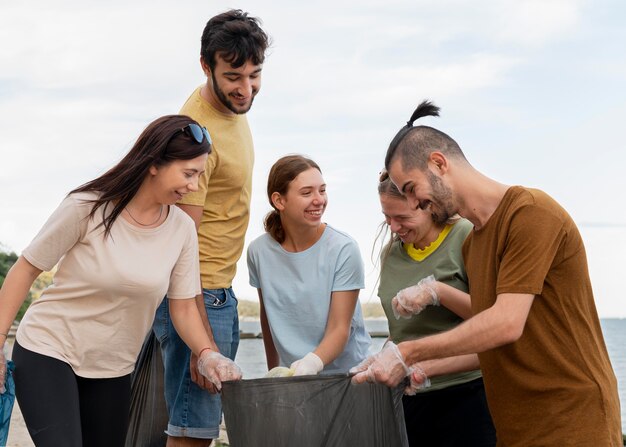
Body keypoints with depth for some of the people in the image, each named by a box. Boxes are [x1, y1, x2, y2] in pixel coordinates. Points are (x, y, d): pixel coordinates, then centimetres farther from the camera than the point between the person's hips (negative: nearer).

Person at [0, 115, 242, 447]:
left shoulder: (182, 229, -5)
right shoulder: (87, 208, -16)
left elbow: (183, 307, 0)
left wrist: (206, 354, -17)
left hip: (113, 369, 5)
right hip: (48, 353, -5)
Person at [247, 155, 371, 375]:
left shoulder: (344, 250, -11)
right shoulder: (259, 251, -1)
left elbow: (339, 329, -13)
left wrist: (311, 363, -29)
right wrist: (273, 373, 13)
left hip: (346, 373, -2)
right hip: (292, 375, 2)